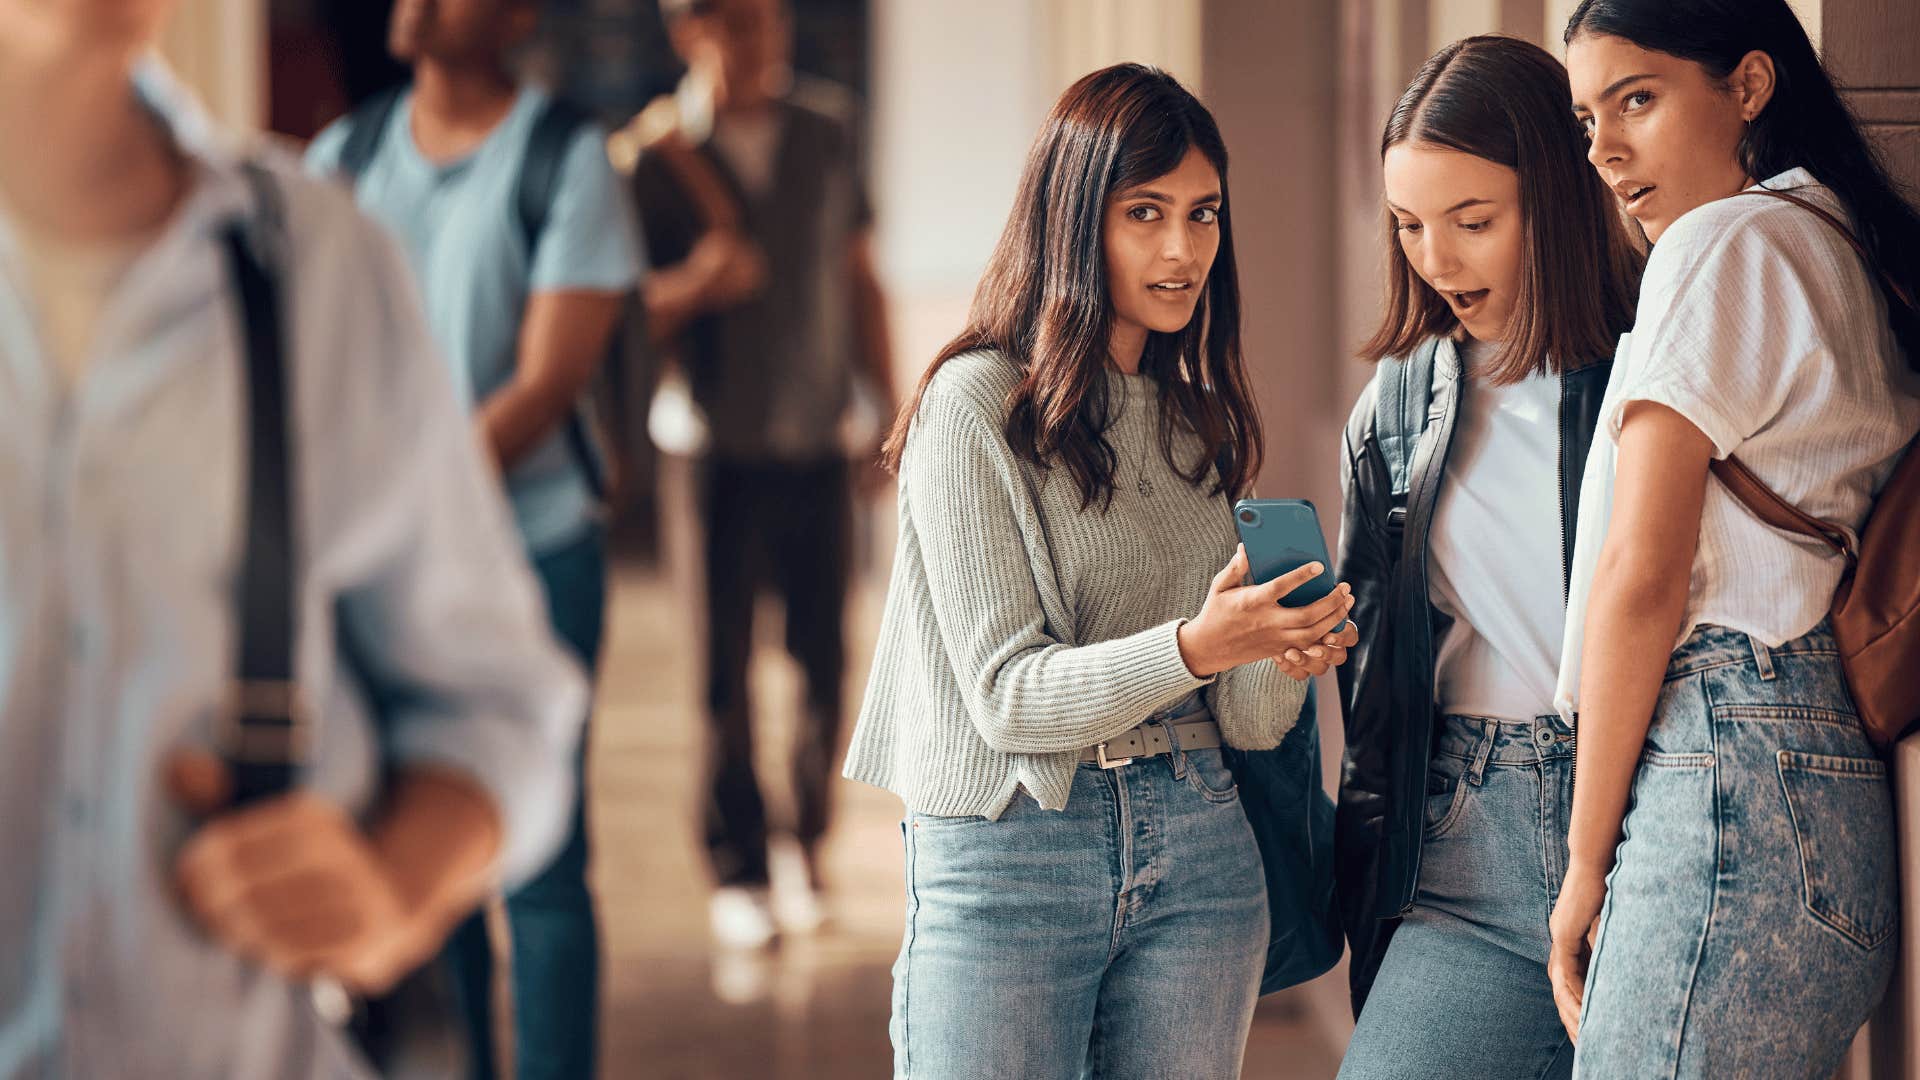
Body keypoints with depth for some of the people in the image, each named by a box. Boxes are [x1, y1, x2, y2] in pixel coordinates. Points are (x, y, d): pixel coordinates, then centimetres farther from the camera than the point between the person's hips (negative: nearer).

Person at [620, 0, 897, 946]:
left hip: (819, 444, 3)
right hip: (721, 450, -3)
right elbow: (627, 318, -2)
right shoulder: (656, 152, -3)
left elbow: (859, 275, 14)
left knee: (825, 659, 4)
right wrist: (691, 284, -22)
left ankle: (808, 850, 20)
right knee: (725, 670, 1)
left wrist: (885, 406, 11)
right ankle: (738, 874, 10)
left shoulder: (828, 130, 7)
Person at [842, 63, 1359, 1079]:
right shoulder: (974, 406, -6)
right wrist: (1190, 648, -27)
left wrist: (1283, 655, -14)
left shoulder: (1200, 421, 13)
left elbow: (1249, 723, 9)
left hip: (1199, 848, 5)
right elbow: (1008, 694, -13)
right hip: (1010, 853, -5)